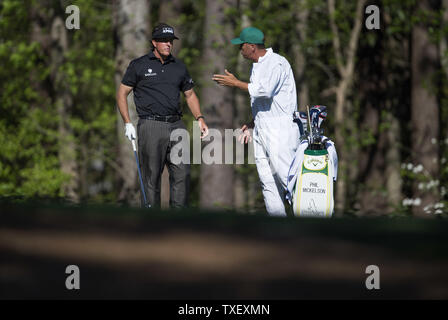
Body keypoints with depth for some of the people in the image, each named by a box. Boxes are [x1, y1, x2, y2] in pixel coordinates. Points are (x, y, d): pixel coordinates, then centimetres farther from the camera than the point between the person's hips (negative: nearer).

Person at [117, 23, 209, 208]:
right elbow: (122, 93, 6)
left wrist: (199, 118, 7)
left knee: (182, 172, -4)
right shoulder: (139, 65, 3)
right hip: (151, 126, -4)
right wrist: (127, 123, -4)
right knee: (151, 176, -4)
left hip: (176, 125, 4)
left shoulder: (179, 67, 15)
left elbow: (190, 95, 23)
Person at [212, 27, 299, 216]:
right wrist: (252, 124, 20)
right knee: (267, 180, 5)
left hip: (280, 130, -10)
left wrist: (236, 83, -17)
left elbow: (265, 90, -28)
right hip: (261, 130, 10)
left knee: (286, 175, -17)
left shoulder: (277, 63, -12)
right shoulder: (256, 66, 19)